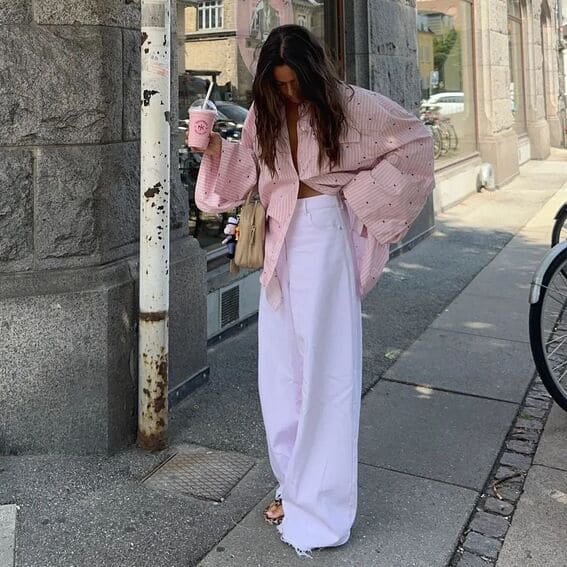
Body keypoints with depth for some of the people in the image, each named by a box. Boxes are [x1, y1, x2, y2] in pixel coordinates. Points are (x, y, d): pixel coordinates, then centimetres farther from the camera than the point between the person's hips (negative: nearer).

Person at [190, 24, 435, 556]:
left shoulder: (348, 105, -5)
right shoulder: (263, 114, 8)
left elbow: (416, 142, -1)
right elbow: (244, 173, 5)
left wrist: (360, 193, -6)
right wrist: (213, 146, -14)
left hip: (325, 238, -5)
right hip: (281, 242, 6)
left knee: (325, 369, -3)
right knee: (280, 368, 9)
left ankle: (320, 504, 7)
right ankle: (294, 483, 24)